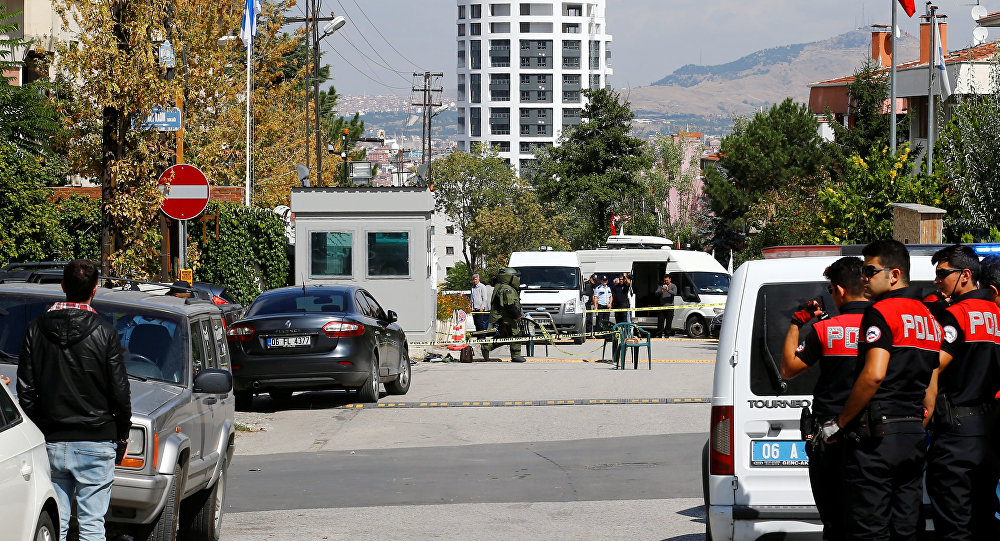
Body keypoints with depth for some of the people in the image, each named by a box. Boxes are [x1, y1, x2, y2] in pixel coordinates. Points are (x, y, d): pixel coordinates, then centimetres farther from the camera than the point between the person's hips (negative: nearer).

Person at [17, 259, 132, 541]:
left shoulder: (36, 330, 2)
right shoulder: (104, 333, -7)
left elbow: (25, 390, 5)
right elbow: (120, 391, -3)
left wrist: (38, 428, 15)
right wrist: (122, 432, 11)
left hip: (51, 443, 3)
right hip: (95, 442, -3)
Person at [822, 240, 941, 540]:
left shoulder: (881, 312, -10)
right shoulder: (928, 318, 17)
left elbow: (873, 375, -22)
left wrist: (839, 423, -14)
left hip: (875, 436, -9)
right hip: (913, 436, 9)